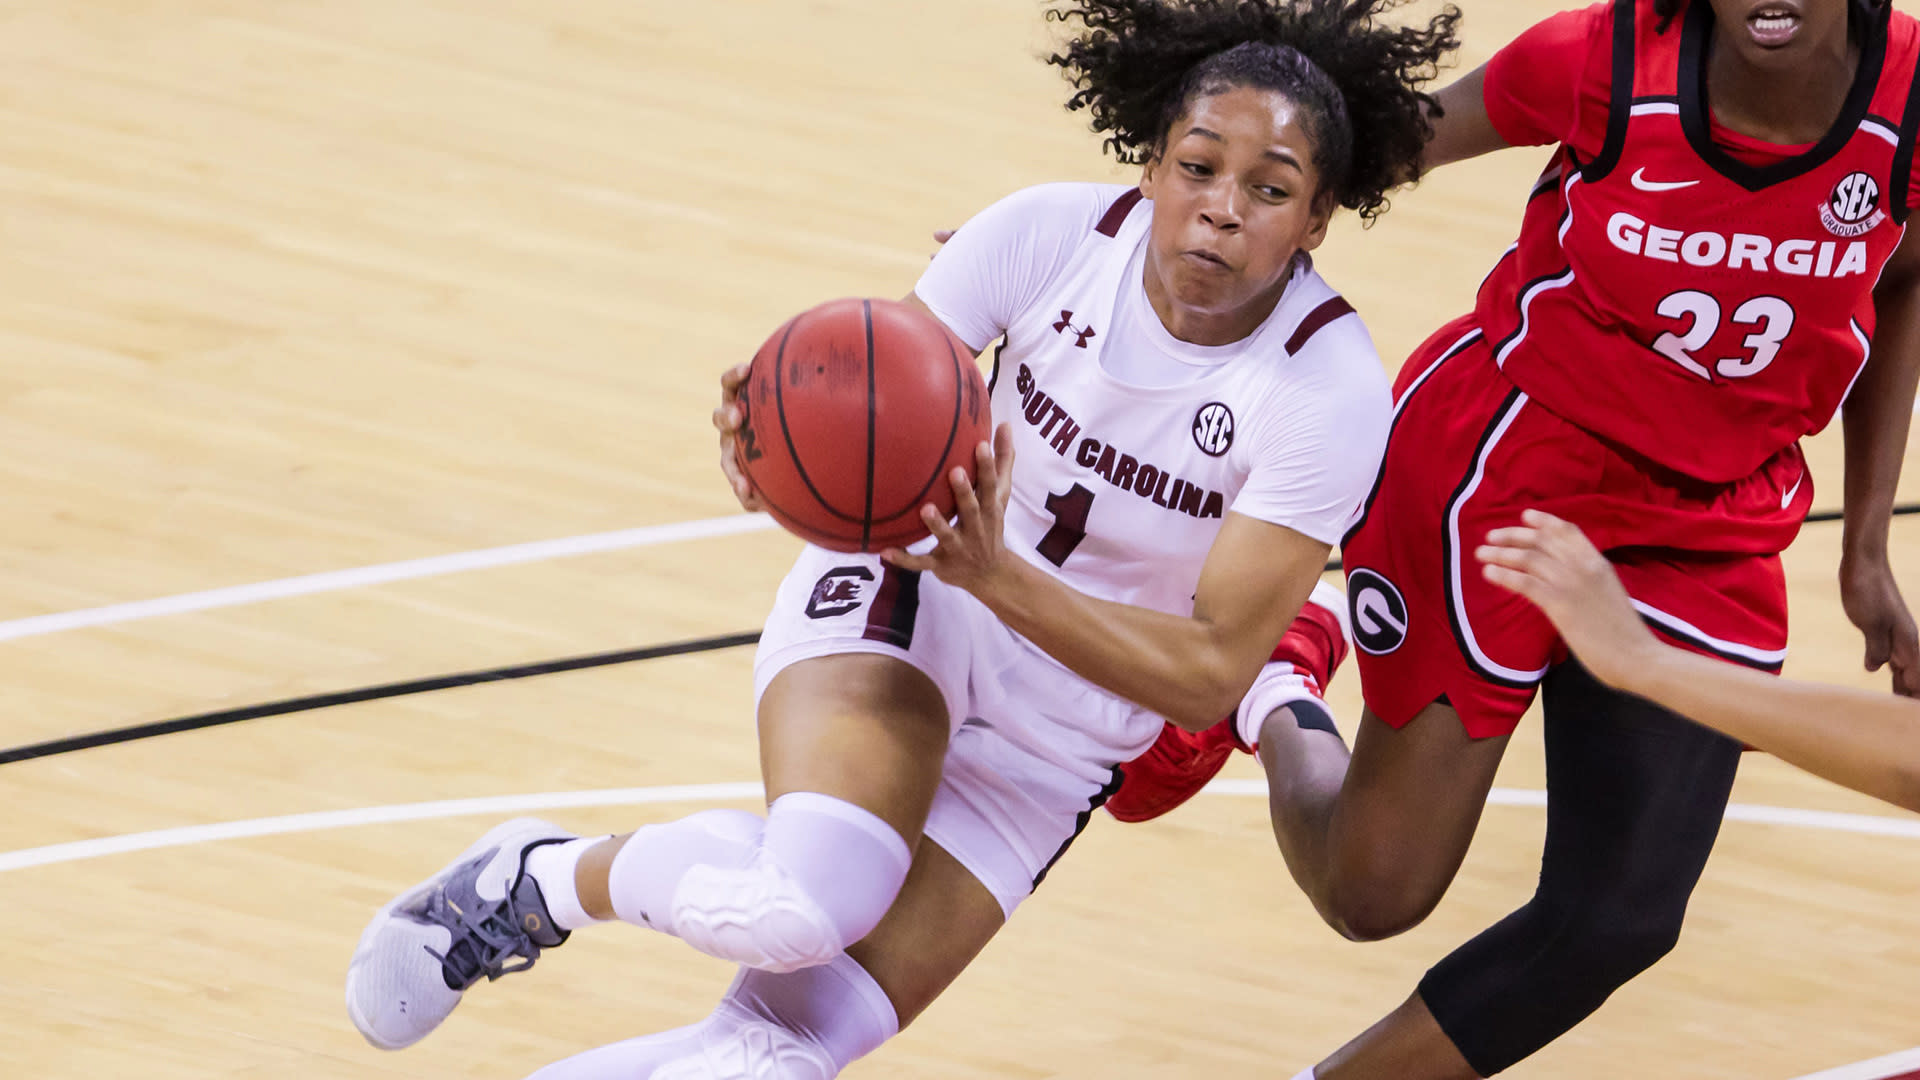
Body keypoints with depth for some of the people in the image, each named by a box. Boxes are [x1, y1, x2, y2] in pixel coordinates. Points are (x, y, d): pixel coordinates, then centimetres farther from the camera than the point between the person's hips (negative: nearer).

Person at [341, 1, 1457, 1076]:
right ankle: (533, 880, -3)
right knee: (805, 901, -33)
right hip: (909, 588, -1)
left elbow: (1213, 675, -23)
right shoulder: (1053, 233, -18)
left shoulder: (1331, 390, -22)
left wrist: (999, 579, -37)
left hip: (1069, 729, 1)